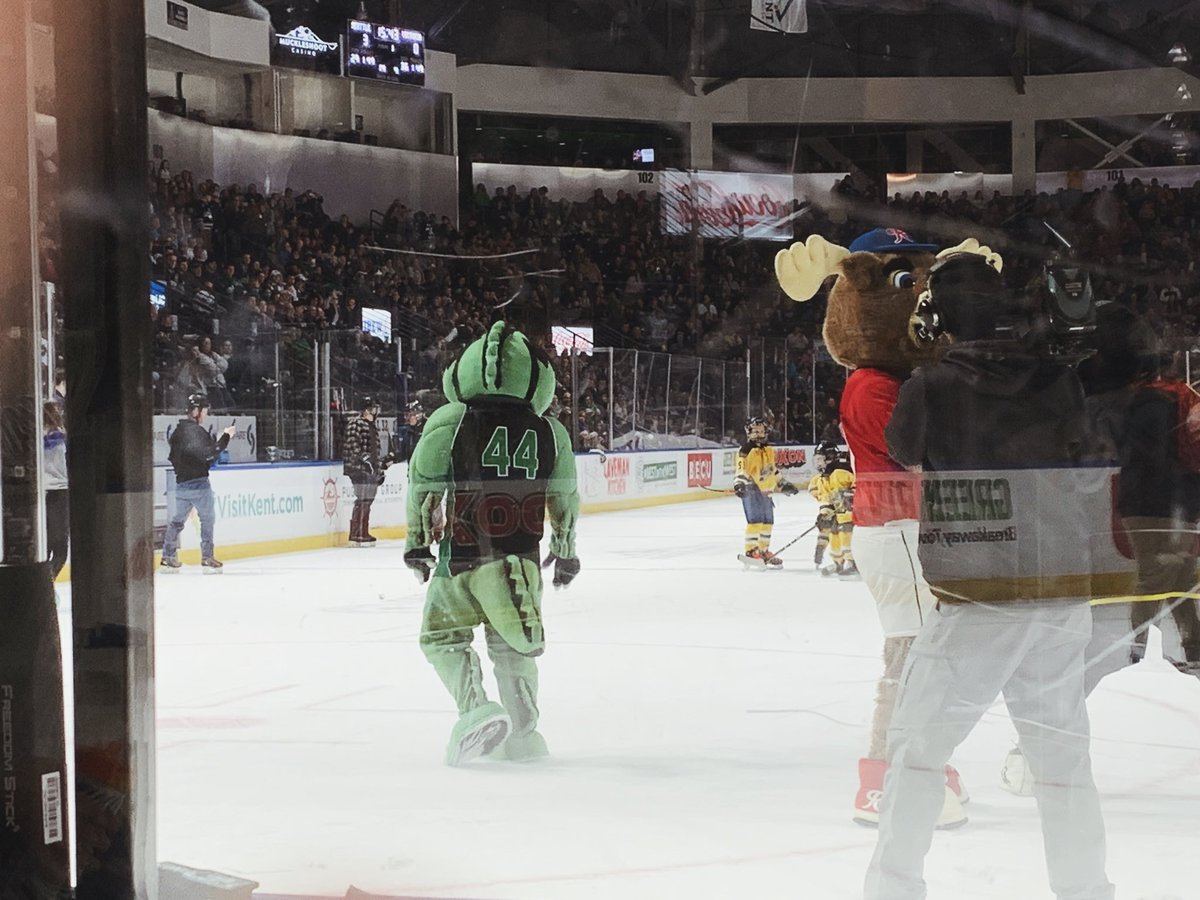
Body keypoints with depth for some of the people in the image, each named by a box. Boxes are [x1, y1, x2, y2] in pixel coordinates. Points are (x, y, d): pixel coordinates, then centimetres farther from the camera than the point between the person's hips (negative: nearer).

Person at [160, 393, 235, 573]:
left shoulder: (178, 431, 13)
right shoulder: (197, 431, -15)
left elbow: (172, 456, 19)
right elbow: (208, 454, -24)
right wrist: (225, 437, -21)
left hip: (181, 482, 8)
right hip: (198, 482, -8)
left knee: (177, 519, 13)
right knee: (207, 519, 0)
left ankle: (168, 558, 15)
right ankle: (207, 558, -1)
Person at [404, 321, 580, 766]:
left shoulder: (448, 420, -6)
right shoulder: (549, 430, 2)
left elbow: (423, 488, -3)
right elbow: (564, 498, 9)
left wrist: (416, 544, 10)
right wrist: (565, 551, 23)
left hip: (462, 555, -2)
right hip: (521, 556, 3)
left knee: (442, 635, 14)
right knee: (513, 642, 18)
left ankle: (474, 708, -5)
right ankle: (523, 733, 19)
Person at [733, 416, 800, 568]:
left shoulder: (769, 450, 16)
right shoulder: (746, 450, -10)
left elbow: (773, 470, 26)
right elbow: (741, 470, -17)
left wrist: (784, 484, 26)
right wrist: (739, 483, -33)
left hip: (765, 491, 8)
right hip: (751, 490, -8)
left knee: (768, 521, 12)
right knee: (755, 520, -17)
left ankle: (763, 551, 24)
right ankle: (751, 551, -15)